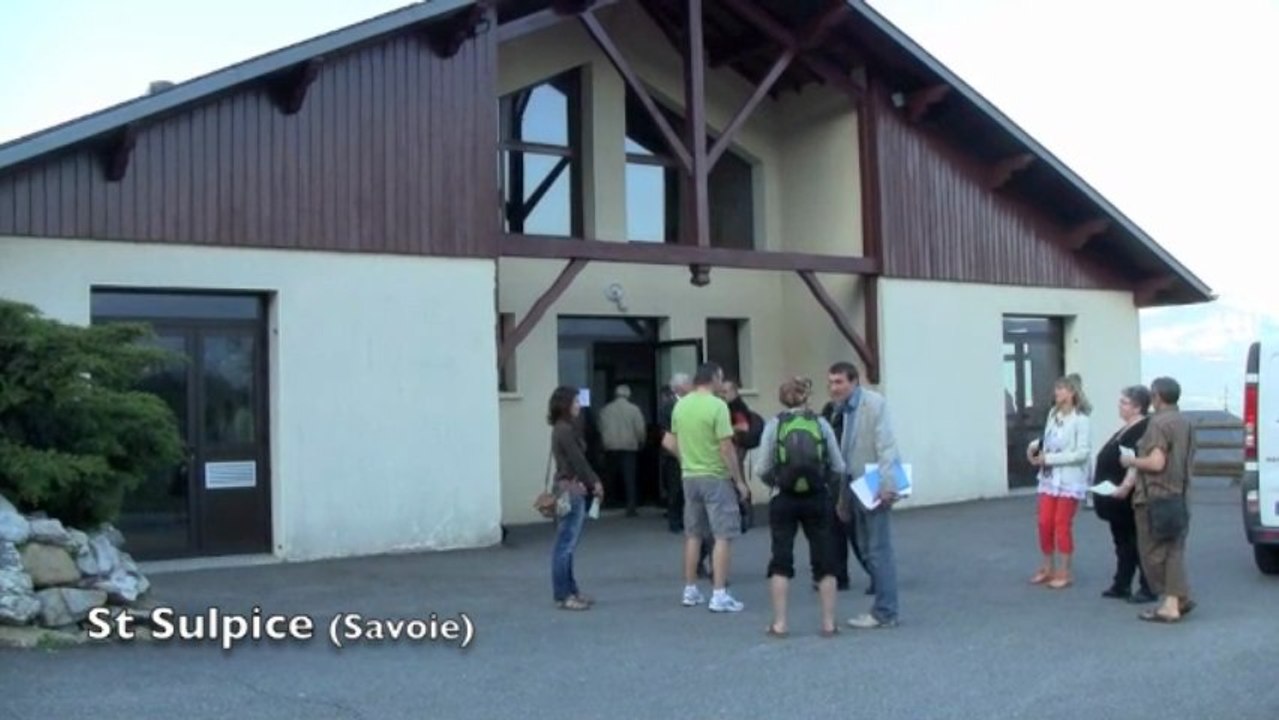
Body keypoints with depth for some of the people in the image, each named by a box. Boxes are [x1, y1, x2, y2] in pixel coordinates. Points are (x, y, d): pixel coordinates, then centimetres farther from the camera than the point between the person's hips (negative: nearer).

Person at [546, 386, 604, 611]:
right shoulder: (565, 430, -15)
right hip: (570, 491, -10)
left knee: (565, 545, 13)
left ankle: (570, 591, 20)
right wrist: (594, 483, -4)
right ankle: (564, 595, -1)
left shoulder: (565, 429, 14)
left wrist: (592, 482, 7)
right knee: (566, 545, -5)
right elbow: (578, 461, -15)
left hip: (571, 489, 10)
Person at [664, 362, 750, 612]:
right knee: (722, 536, -1)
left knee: (693, 535, 15)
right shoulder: (717, 406, -14)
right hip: (716, 477, -6)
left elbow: (672, 443, 9)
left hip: (690, 477, 7)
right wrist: (739, 480, -9)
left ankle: (690, 591, 22)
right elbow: (726, 447, -16)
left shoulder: (680, 405, 5)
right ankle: (719, 595, -4)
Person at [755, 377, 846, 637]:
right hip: (817, 499, 1)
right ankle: (828, 623, 14)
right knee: (823, 560, 11)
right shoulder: (821, 423, 0)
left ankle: (779, 623, 8)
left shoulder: (774, 425, -3)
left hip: (784, 500, -1)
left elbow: (762, 470, -5)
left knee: (781, 560, 8)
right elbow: (838, 468, 0)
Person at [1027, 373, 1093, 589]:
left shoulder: (1080, 419, -15)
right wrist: (1035, 445, -5)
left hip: (1070, 480, -6)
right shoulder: (1053, 414, 4)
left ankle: (1064, 573, 16)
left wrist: (1049, 459, -21)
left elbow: (1083, 452, -20)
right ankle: (1048, 568, 24)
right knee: (1045, 523, 8)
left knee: (1063, 525, 3)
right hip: (1049, 478, 6)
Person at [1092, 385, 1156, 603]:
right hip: (1118, 500, 10)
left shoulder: (1145, 430, -16)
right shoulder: (1127, 429, 16)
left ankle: (1149, 589, 6)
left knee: (1137, 543, -2)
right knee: (1123, 541, 14)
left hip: (1129, 500, -10)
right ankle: (1121, 585, 21)